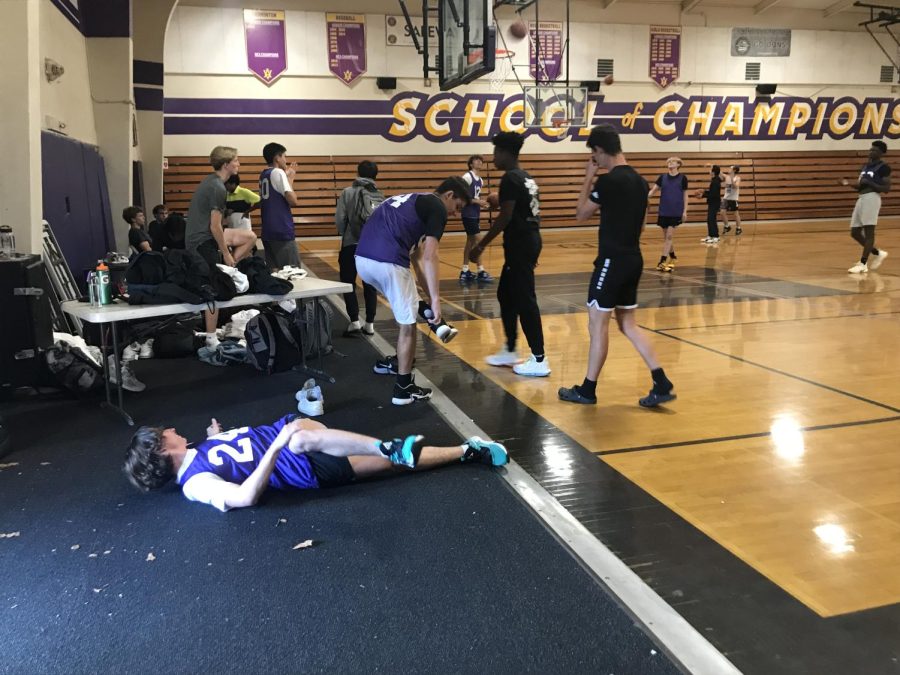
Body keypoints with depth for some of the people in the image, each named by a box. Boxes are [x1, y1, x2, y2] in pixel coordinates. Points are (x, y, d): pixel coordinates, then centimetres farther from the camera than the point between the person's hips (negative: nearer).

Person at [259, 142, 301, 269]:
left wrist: (287, 177, 18)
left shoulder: (263, 175, 15)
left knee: (273, 270, 10)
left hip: (268, 231, 9)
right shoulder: (278, 172, -10)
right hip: (282, 230, -9)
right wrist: (290, 179, -3)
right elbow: (293, 201, -17)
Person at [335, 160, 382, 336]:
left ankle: (354, 321, 0)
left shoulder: (348, 192, -4)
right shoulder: (380, 197, 3)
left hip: (351, 245, -2)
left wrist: (344, 234, 10)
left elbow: (339, 219, -8)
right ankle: (369, 323, 14)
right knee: (370, 285, 13)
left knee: (348, 283, 9)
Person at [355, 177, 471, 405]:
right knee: (407, 324, 7)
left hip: (362, 259, 9)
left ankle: (395, 362, 39)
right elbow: (429, 257, -8)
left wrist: (429, 296, 29)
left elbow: (416, 256, 30)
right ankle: (404, 389, 15)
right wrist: (435, 299, -8)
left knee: (406, 310, 29)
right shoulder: (437, 208, 3)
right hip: (387, 262, -9)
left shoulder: (413, 201, 30)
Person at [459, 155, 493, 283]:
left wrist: (482, 204, 3)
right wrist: (477, 201, -19)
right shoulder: (467, 177, -12)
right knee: (477, 240, -9)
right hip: (469, 214, -9)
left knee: (470, 241, 11)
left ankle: (465, 271, 17)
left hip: (475, 214, 9)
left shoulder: (480, 180, 14)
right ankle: (481, 272, -3)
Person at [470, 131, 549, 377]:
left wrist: (481, 245, -13)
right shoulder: (526, 177, 16)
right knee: (506, 294, 18)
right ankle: (510, 351, 27)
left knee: (524, 300, -6)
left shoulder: (510, 179, -13)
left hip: (519, 244, -10)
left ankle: (539, 360, -2)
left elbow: (505, 217, -18)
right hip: (528, 241, 10)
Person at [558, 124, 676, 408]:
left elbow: (581, 213, -4)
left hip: (613, 260, -8)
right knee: (627, 323, 14)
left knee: (598, 323, 2)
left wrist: (588, 178, 3)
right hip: (633, 259, 8)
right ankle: (662, 384, 10)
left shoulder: (608, 181, -16)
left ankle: (587, 390, 12)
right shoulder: (639, 180, 10)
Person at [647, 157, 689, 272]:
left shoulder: (682, 178, -1)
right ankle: (672, 257, 29)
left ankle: (662, 261, -9)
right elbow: (653, 190, -3)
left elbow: (685, 195, 3)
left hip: (676, 212, -3)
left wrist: (685, 211, -2)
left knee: (669, 236, -9)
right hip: (664, 211, 3)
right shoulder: (663, 177, 5)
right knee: (666, 236, 10)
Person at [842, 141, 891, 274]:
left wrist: (870, 183, -19)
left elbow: (886, 189, -11)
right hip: (861, 199, 9)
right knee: (855, 232, 8)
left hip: (872, 198, -9)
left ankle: (863, 264, -11)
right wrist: (849, 184, 7)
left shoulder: (884, 167, -5)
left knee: (868, 231, -10)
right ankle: (878, 254, 25)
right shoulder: (866, 166, 19)